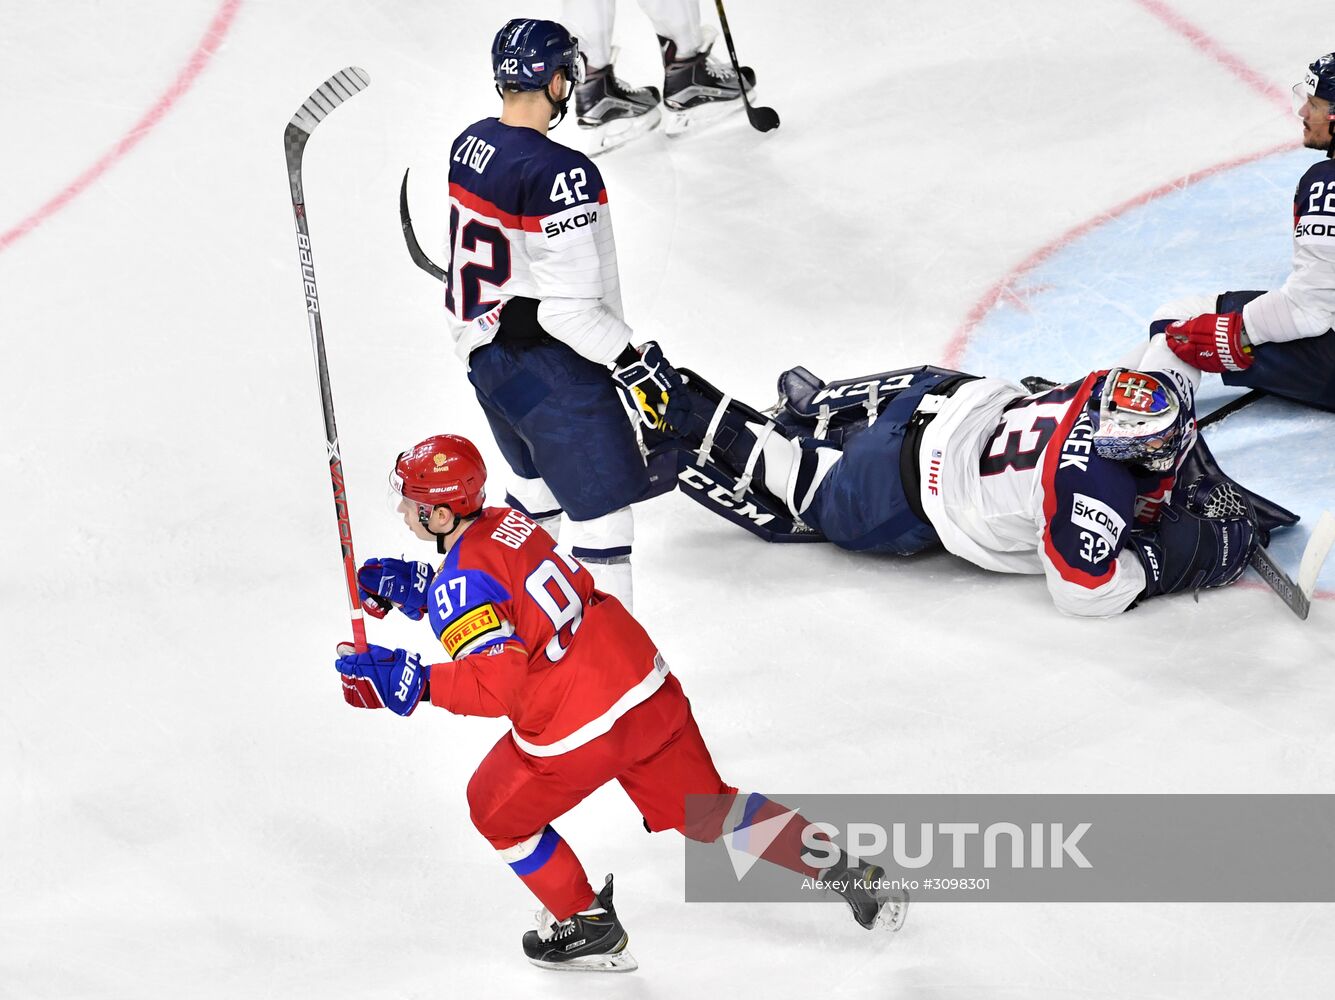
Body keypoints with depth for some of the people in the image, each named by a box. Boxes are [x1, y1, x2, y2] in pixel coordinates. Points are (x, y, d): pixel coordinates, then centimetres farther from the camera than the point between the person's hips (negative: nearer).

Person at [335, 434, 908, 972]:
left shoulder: (459, 586, -18)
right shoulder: (508, 522, 6)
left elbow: (498, 681, -27)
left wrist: (413, 683, -29)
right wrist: (411, 585, 19)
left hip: (581, 729, -8)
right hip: (648, 685, 8)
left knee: (498, 812, 18)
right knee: (706, 810, 23)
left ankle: (588, 929, 28)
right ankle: (848, 874, 22)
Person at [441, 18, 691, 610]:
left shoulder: (470, 144, 1)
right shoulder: (559, 175, -26)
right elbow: (568, 306, -26)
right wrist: (631, 362, -18)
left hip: (481, 343, 10)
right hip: (546, 367, -10)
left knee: (539, 483, 29)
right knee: (602, 506, -2)